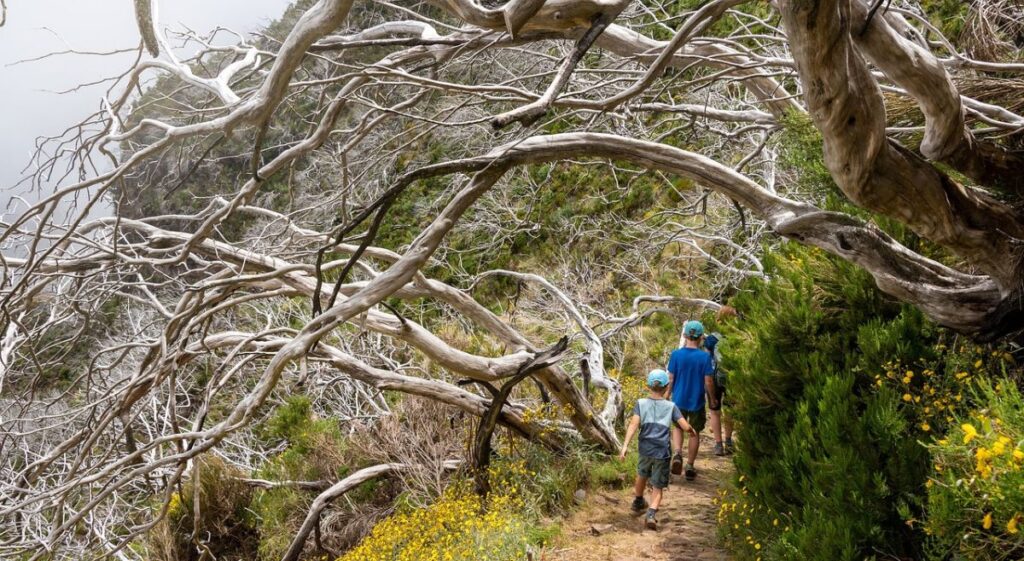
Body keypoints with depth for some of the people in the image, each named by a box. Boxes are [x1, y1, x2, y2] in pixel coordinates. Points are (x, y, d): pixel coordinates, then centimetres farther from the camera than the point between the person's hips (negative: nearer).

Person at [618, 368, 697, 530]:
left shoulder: (641, 404, 1)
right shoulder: (671, 406, 2)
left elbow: (634, 424, -11)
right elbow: (685, 426, -3)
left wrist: (625, 445, -16)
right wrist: (693, 431, 20)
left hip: (645, 449, 2)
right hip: (663, 452, -2)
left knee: (642, 475, 29)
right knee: (658, 487, 5)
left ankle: (638, 502, 51)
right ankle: (651, 513, -18)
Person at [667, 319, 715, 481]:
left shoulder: (676, 354, -11)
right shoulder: (705, 356, -15)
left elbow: (670, 379, -5)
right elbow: (708, 381, -10)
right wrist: (712, 399, 5)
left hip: (679, 400, 1)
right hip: (697, 401, -1)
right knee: (694, 433, 15)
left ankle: (677, 453, -1)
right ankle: (690, 467, 21)